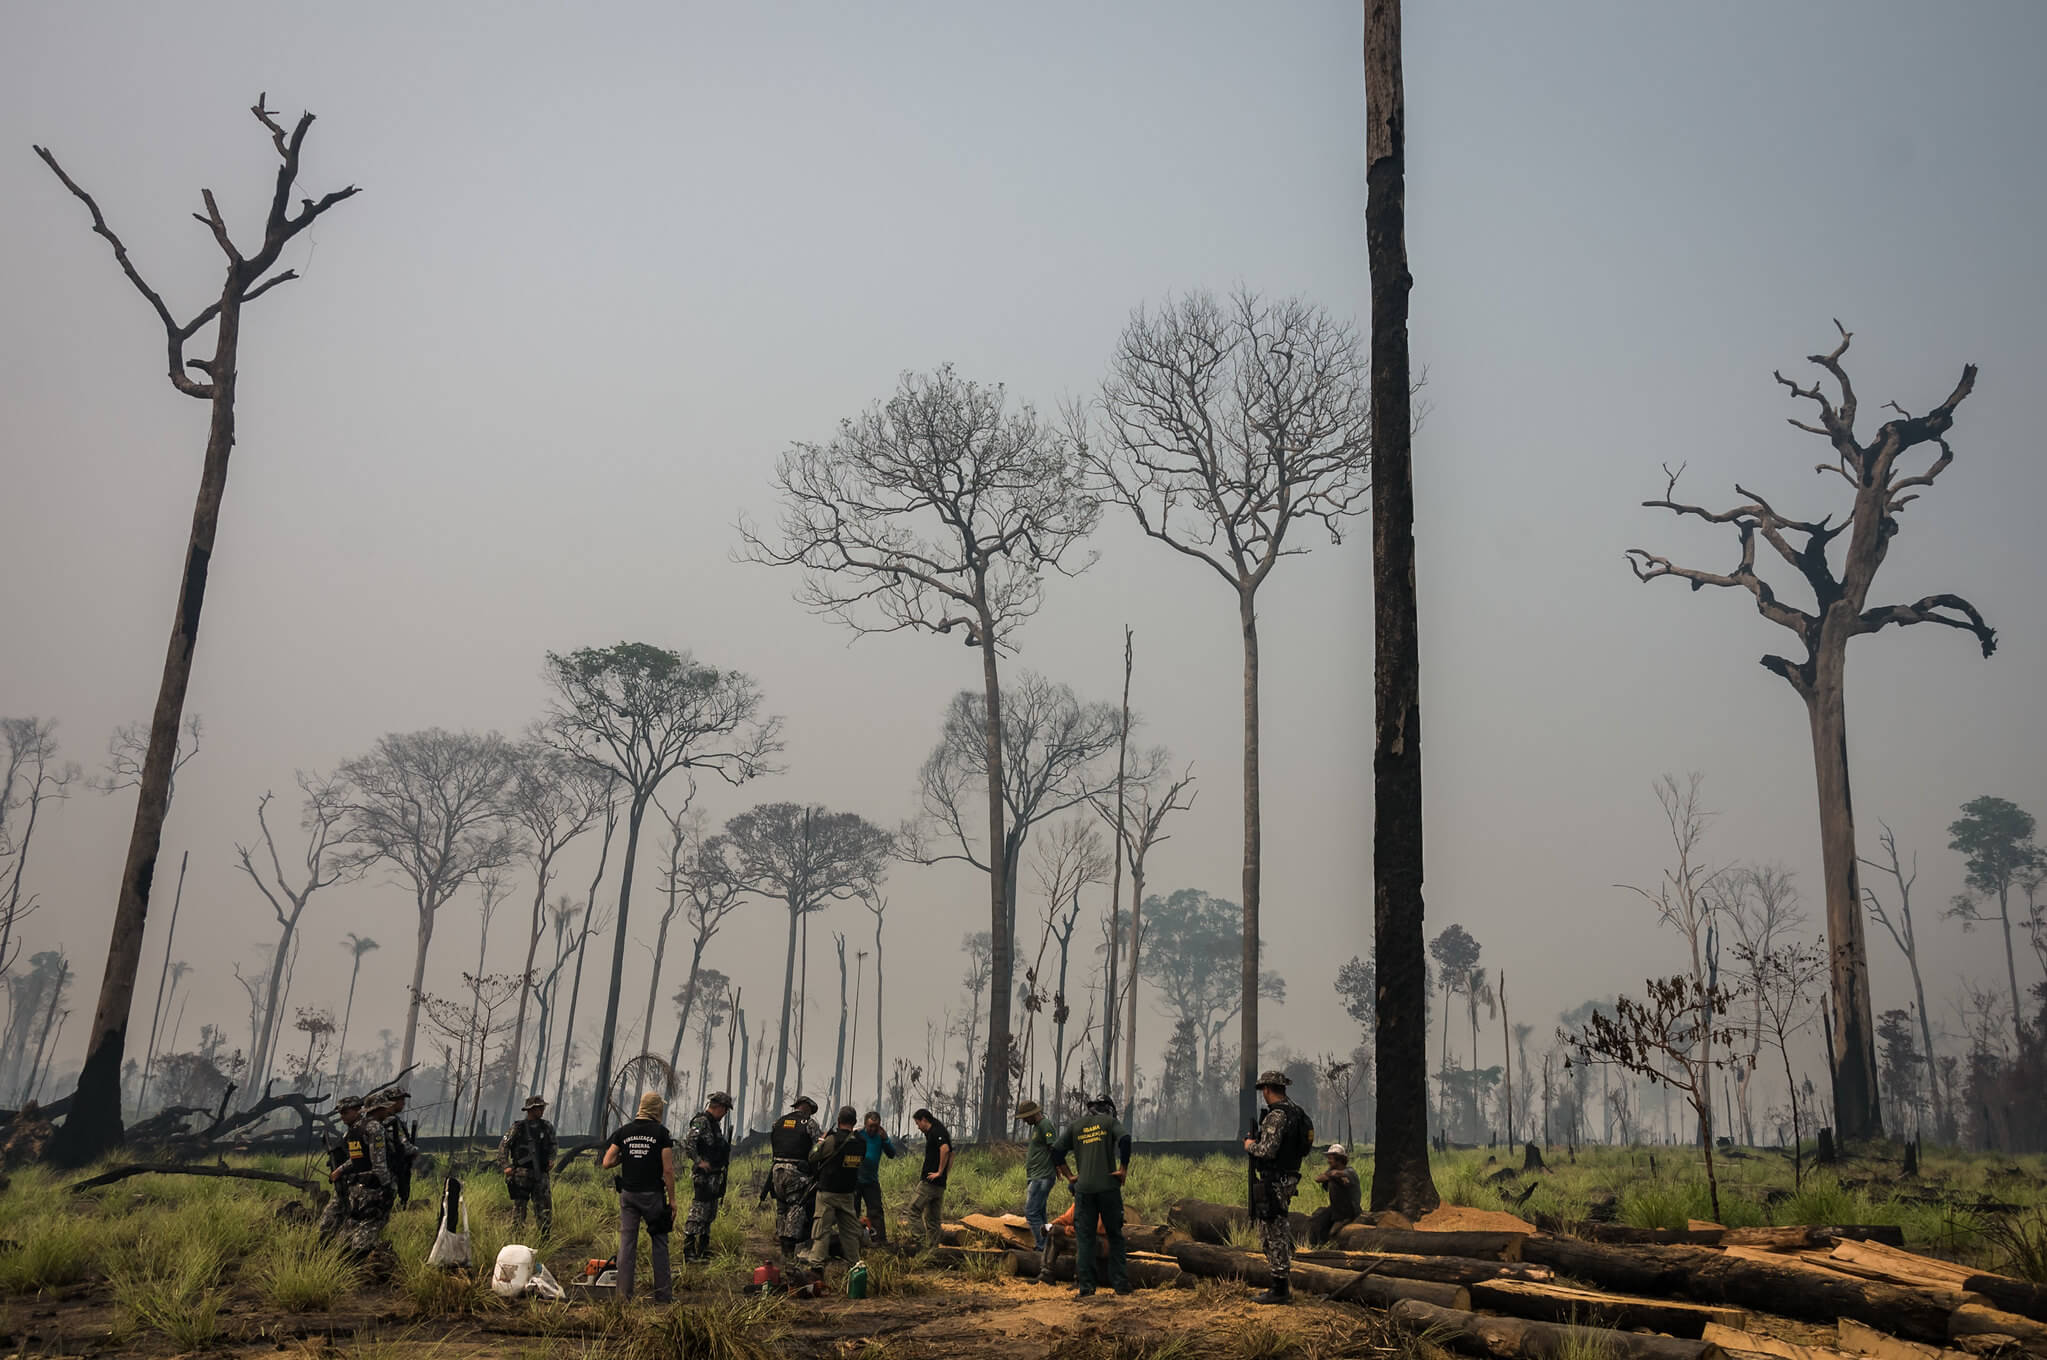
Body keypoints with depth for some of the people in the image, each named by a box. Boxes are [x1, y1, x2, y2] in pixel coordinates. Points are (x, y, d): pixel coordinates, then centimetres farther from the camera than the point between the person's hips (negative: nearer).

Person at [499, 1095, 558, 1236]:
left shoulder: (547, 1127, 10)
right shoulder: (518, 1128, -2)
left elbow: (552, 1146, 21)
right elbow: (503, 1146, -1)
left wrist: (551, 1160, 4)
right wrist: (505, 1166, -11)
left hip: (541, 1174, 3)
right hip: (522, 1173, -3)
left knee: (545, 1206, 2)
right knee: (519, 1205, -1)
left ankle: (546, 1238, 10)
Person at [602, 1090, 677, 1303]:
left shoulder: (623, 1132, 4)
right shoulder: (661, 1132, -6)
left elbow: (607, 1162, 2)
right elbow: (668, 1170, -9)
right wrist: (672, 1199, -2)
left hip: (628, 1194, 3)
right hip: (652, 1195, -3)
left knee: (627, 1242, 7)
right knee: (659, 1242, 6)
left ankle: (624, 1292, 7)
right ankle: (661, 1292, 8)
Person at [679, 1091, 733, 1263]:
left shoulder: (715, 1124, 17)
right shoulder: (701, 1122, -13)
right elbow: (687, 1142, -24)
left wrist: (725, 1160, 14)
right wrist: (699, 1162, -25)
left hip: (714, 1176, 10)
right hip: (703, 1176, -10)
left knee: (709, 1214, 14)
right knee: (698, 1212, -10)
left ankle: (703, 1250, 21)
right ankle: (688, 1251, -8)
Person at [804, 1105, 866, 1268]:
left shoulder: (832, 1140, -17)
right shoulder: (861, 1143, -2)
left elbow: (813, 1158, -6)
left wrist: (820, 1141, 10)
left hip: (827, 1192, -4)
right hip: (848, 1193, 4)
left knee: (822, 1230, -1)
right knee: (850, 1230, 13)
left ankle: (817, 1265, -5)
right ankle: (854, 1265, 18)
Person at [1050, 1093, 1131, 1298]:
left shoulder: (1075, 1126, 11)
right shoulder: (1109, 1121, 4)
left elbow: (1057, 1152, 5)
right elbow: (1124, 1139, -15)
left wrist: (1070, 1175, 12)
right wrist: (1124, 1168, -7)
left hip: (1084, 1189, 1)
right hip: (1108, 1187, -1)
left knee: (1084, 1238, 4)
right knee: (1115, 1236, 9)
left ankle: (1084, 1286, 0)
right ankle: (1121, 1284, 8)